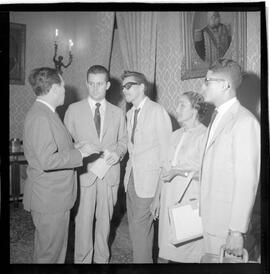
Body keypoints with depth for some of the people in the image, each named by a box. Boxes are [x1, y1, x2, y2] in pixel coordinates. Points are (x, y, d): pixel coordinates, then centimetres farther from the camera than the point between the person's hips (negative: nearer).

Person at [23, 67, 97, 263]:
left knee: (57, 249, 21)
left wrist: (74, 148, 8)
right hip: (49, 198, -10)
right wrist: (79, 154, -18)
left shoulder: (46, 113, 13)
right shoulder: (40, 117, -21)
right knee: (49, 254, 5)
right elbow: (46, 160, -27)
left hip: (57, 196, 10)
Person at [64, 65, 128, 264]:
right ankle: (82, 259, 21)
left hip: (110, 173, 2)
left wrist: (118, 153, -6)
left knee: (105, 219, 12)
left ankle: (102, 259, 30)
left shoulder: (118, 113, 9)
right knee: (83, 220, 2)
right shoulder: (74, 110, 3)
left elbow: (123, 140, 14)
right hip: (84, 173, -2)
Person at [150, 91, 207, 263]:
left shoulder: (204, 135, -10)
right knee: (164, 246, 13)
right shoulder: (176, 135, 11)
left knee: (190, 253, 6)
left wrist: (180, 170, -18)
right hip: (168, 199, 6)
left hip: (190, 201, -6)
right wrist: (157, 197, 15)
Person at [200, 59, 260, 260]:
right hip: (210, 219, 8)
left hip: (226, 223, -8)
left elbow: (247, 181, -19)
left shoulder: (244, 122, -15)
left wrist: (237, 230, -19)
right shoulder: (218, 118, 13)